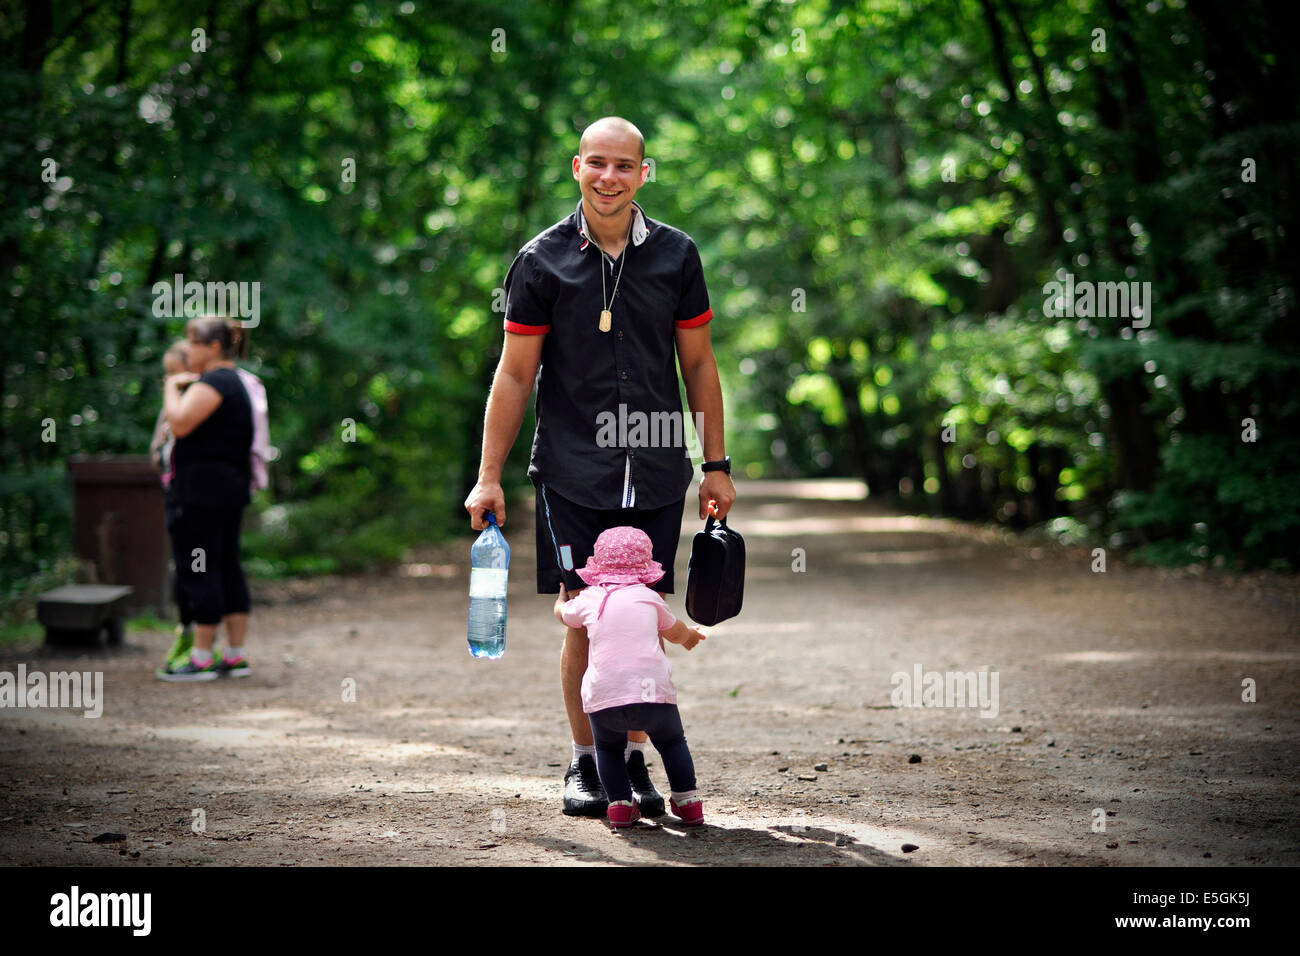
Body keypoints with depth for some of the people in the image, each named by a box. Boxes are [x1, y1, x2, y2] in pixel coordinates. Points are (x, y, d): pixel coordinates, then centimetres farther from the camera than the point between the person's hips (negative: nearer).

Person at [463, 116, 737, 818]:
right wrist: (489, 477, -1)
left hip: (656, 475, 2)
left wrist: (717, 464, 10)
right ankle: (584, 763, 13)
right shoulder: (543, 260, -1)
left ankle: (635, 760, 14)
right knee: (584, 620, -1)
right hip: (571, 472, -2)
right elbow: (514, 374, 2)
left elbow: (698, 364, 12)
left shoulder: (675, 255, 5)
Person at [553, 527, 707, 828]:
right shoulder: (649, 598, 15)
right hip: (652, 692, 0)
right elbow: (675, 632, 35)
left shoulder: (588, 600, 15)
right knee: (672, 742, 24)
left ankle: (619, 804, 11)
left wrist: (564, 591, 63)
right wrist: (689, 635, 59)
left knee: (607, 747, 25)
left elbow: (561, 611, 39)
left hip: (603, 700, 0)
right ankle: (687, 801, 17)